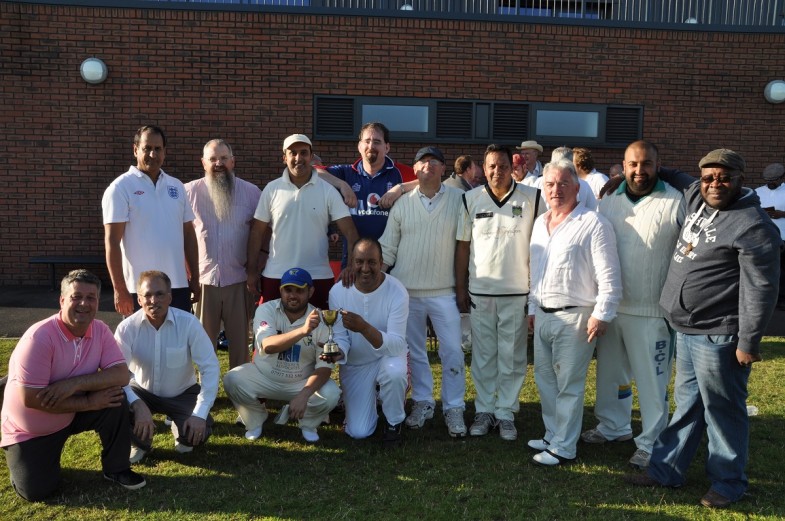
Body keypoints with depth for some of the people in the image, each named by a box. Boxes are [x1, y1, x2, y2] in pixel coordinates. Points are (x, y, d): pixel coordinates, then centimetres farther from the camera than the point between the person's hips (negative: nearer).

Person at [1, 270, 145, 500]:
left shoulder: (100, 330, -12)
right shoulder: (39, 337, -28)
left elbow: (121, 374, -20)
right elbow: (31, 399, -29)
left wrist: (75, 383, -32)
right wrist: (89, 402, -26)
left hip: (73, 414, 4)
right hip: (30, 429, -3)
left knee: (115, 398, -22)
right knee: (36, 491, -11)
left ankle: (116, 469, -2)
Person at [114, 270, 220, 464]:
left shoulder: (188, 323, -23)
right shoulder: (127, 328, -20)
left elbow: (210, 367, -22)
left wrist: (200, 414, -30)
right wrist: (138, 405, -42)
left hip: (182, 393, -1)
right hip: (142, 392, 1)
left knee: (199, 432, -26)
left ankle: (182, 435, 16)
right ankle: (140, 443, 6)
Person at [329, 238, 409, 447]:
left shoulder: (397, 291, -23)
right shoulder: (338, 291, -16)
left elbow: (397, 345, -30)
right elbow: (340, 337, -9)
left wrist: (364, 328, -46)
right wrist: (338, 352, -33)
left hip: (388, 357, -1)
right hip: (354, 364, 2)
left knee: (395, 372, -38)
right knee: (359, 432, -6)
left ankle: (394, 423, -6)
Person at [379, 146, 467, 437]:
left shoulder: (459, 200, -2)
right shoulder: (402, 203, 3)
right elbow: (387, 248, 6)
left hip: (444, 291, -2)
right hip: (406, 291, 2)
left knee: (452, 352, 0)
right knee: (414, 351, 12)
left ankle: (454, 408, 15)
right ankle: (422, 402, 27)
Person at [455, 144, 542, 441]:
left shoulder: (531, 199, -2)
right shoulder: (470, 200, 2)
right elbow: (462, 246, 5)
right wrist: (460, 289, 3)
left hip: (517, 293, -1)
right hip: (479, 292, 1)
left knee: (512, 358, 7)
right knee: (482, 356, 11)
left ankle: (506, 413, 20)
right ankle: (484, 410, 24)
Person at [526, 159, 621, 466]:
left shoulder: (593, 224, -10)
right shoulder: (540, 224, 14)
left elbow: (608, 276, -12)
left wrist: (601, 314, -15)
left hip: (575, 317, -8)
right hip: (543, 315, 8)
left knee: (568, 385, -1)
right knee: (545, 380, 15)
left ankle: (563, 448, 11)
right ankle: (553, 436, 30)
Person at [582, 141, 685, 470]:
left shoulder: (675, 203, -9)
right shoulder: (609, 202, 7)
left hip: (653, 310, -5)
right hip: (610, 306, 5)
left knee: (652, 381, 5)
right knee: (611, 372, 19)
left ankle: (651, 444, 21)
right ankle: (613, 427, 38)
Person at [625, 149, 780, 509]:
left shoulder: (753, 226, -17)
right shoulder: (695, 198, 6)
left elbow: (760, 289, -18)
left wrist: (749, 342, -19)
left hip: (718, 335, -8)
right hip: (686, 330, 8)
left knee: (722, 410, 6)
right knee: (687, 403, 18)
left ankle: (728, 485, 24)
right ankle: (665, 470, 29)